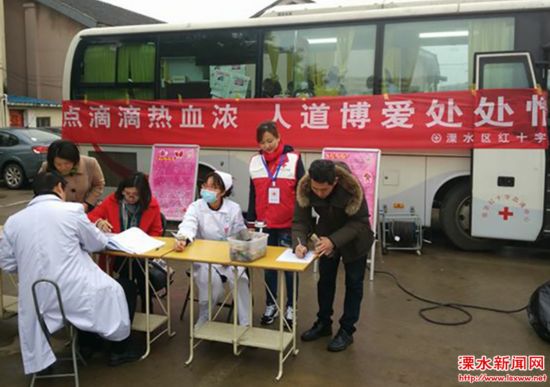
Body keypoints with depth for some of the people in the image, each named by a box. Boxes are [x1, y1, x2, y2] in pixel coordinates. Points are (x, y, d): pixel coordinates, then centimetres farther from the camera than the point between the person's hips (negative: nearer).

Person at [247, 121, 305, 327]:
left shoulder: (293, 159, -7)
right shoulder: (255, 161, 4)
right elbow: (253, 194, 10)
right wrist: (250, 221, 9)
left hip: (289, 224, -3)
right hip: (264, 224, 3)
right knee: (268, 267, 13)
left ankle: (290, 307, 22)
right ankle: (271, 305, 27)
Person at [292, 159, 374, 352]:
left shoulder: (352, 187, -36)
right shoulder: (304, 188, -27)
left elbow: (359, 222, -29)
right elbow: (300, 220, -21)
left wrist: (334, 241, -40)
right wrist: (299, 243, -40)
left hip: (353, 239, -3)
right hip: (326, 235, 3)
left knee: (353, 283, 5)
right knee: (325, 280, 13)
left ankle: (347, 330, 19)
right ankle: (323, 323, 31)